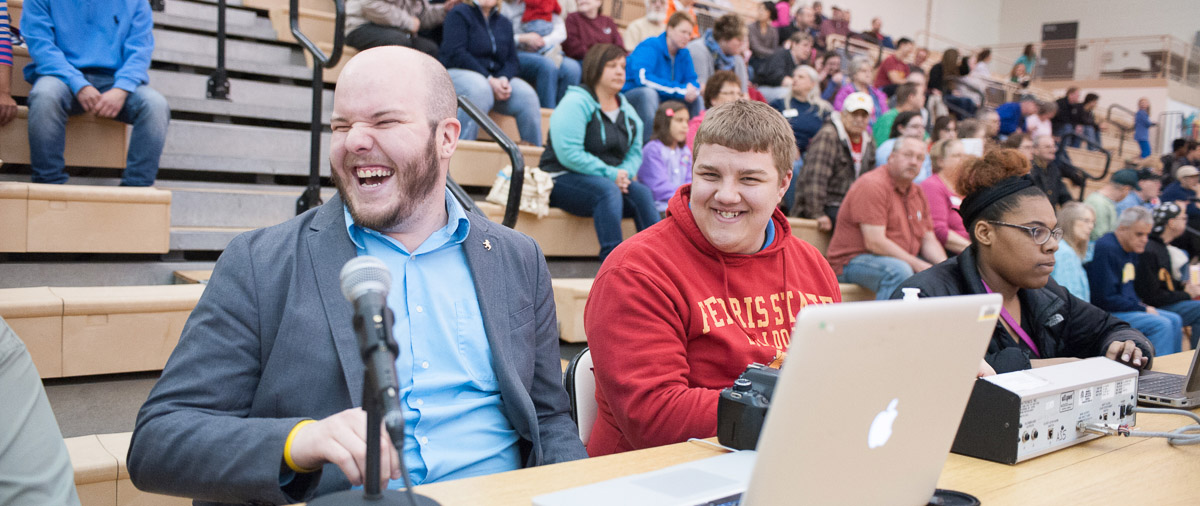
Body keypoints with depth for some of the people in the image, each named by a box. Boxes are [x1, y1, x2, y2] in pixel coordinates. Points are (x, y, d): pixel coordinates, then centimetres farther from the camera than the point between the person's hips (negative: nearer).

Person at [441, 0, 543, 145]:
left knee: (527, 95, -23)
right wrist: (489, 80, -18)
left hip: (496, 78, 5)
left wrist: (504, 78, -13)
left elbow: (512, 60, 12)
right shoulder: (459, 13, 2)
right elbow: (456, 53, -10)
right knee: (480, 90, -39)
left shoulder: (504, 23, 19)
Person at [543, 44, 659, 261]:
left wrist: (625, 173, -8)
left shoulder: (627, 110, 15)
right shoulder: (576, 102, -9)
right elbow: (569, 154, -19)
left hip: (613, 181, 6)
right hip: (564, 179, -6)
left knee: (642, 192, -23)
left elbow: (635, 152, 16)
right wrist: (610, 174, -19)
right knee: (608, 190, -36)